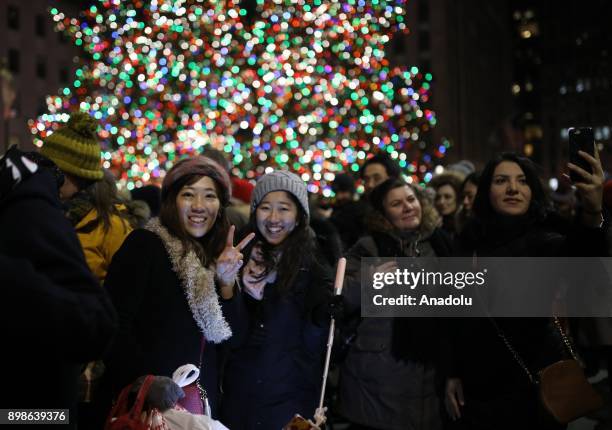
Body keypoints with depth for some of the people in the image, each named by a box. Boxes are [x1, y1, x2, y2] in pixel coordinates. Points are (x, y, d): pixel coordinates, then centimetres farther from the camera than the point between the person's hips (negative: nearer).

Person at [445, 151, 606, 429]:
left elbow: (577, 255, -36)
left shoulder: (542, 241, -11)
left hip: (531, 385, -4)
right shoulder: (470, 241, 4)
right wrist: (454, 373, 11)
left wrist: (592, 212, -56)